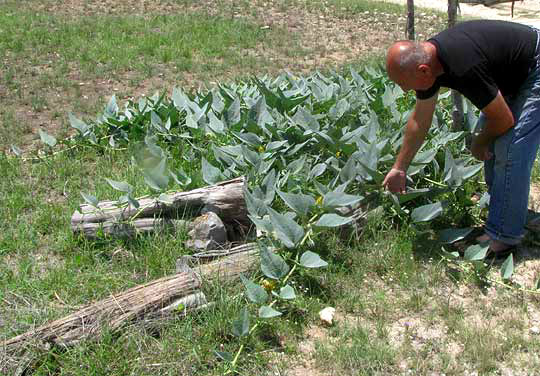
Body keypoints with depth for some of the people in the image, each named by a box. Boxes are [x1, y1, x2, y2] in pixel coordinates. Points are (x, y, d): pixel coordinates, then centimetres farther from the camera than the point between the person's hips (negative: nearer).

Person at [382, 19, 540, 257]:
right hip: (511, 76, 9)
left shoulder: (464, 68, -39)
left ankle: (502, 238, -5)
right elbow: (419, 120, 3)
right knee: (490, 142, 11)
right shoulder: (426, 59, -11)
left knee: (510, 153, -14)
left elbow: (504, 120, -25)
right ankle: (508, 215, 27)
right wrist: (399, 168, 10)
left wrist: (479, 144, -4)